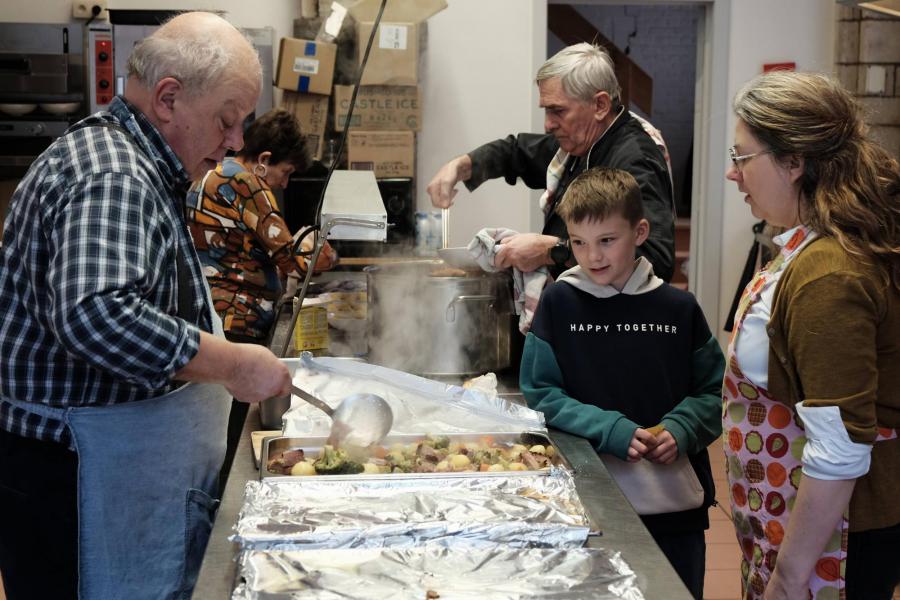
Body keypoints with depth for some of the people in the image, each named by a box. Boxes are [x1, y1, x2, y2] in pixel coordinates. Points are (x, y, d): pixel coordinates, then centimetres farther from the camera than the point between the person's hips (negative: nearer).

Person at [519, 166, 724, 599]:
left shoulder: (679, 308, -2)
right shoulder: (559, 303, -5)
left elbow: (713, 392, 5)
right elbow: (541, 394, -4)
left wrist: (679, 430, -14)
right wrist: (611, 430, -17)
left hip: (676, 502, 2)